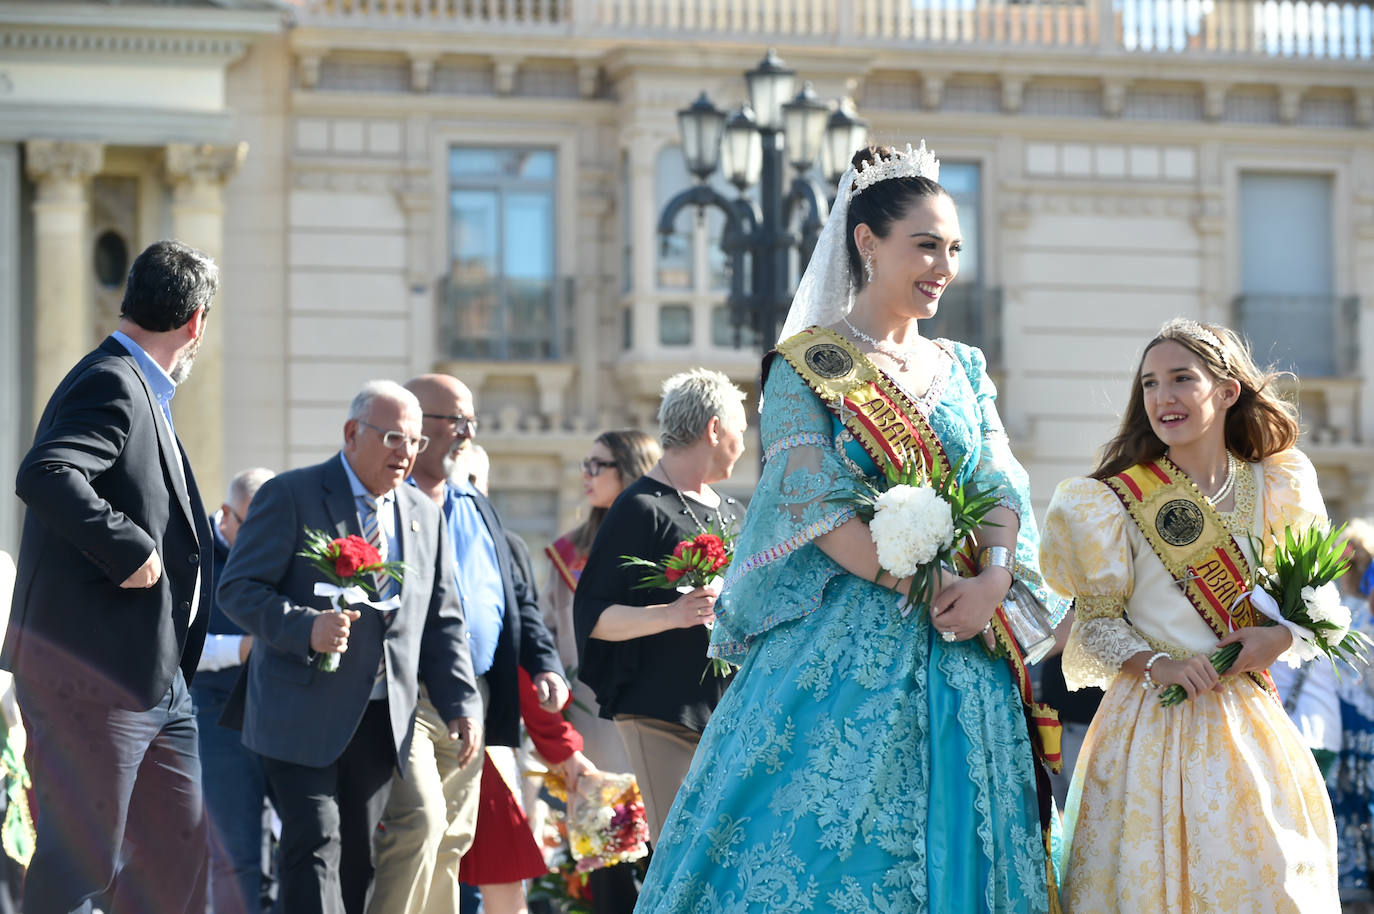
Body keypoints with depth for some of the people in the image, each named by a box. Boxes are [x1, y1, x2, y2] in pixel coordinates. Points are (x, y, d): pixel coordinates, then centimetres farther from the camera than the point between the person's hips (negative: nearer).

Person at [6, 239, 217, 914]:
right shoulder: (110, 385, -14)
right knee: (81, 860, -5)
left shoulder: (139, 391, 18)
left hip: (154, 675, 10)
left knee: (179, 850, 13)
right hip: (92, 671, -10)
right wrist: (129, 549, -26)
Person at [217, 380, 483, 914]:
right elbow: (238, 589, -9)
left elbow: (442, 623, 17)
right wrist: (306, 628, -25)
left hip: (382, 722, 6)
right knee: (316, 847, -14)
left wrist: (462, 704, 5)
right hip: (303, 717, -6)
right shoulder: (290, 497, -3)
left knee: (355, 860, 6)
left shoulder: (425, 516, 15)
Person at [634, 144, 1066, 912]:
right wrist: (923, 584, -17)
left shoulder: (963, 370, 15)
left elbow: (1005, 490, 7)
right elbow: (816, 506, -10)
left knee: (952, 847, 2)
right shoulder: (807, 364, -1)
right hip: (845, 642, -5)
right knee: (826, 845, -8)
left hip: (960, 659, 5)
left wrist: (993, 578, -13)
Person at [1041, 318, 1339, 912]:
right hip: (1152, 722, -3)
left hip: (1248, 724, 3)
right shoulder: (1120, 501, -4)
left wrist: (1283, 636, -7)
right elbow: (1097, 622, -1)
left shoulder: (1276, 489, 5)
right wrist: (1155, 665, -17)